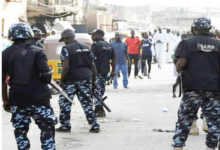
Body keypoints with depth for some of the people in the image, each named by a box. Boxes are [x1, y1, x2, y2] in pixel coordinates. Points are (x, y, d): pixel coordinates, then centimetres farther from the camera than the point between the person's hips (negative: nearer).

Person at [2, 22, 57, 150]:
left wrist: (5, 100, 13)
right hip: (39, 97, -3)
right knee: (47, 128, 8)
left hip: (17, 99, 3)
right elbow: (46, 76, -13)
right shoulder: (37, 52, -5)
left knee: (20, 130, 12)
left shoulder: (5, 54, 5)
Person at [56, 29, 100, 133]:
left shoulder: (66, 49, -8)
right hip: (86, 79, 6)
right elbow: (92, 66, 11)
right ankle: (94, 126, 9)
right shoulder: (85, 48, 12)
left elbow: (66, 67, -17)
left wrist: (61, 80, -9)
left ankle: (65, 126, 11)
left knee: (64, 102, 8)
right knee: (87, 102, 11)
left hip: (71, 80, -6)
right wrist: (93, 79, 17)